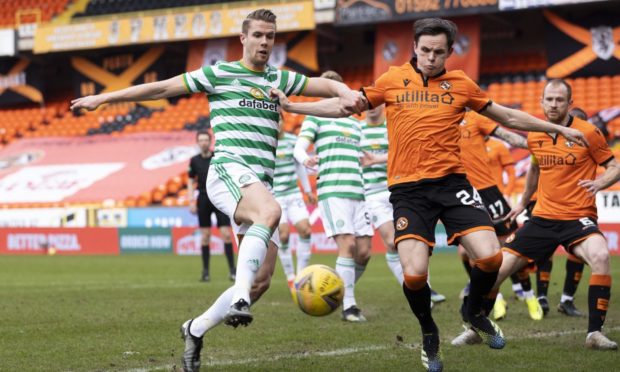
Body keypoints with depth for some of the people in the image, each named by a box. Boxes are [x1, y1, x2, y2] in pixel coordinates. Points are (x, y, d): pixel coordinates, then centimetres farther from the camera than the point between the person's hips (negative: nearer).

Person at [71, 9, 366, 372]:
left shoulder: (279, 79, 20)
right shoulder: (219, 74, 7)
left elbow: (326, 84, 14)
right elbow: (160, 88, 9)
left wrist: (346, 93, -10)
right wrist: (104, 97, 8)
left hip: (261, 186, 6)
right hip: (229, 170, -6)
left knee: (262, 280, -4)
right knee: (271, 211, -39)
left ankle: (196, 329, 14)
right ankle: (239, 297, -45)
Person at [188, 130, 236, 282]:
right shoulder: (194, 160, 5)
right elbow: (190, 182, 11)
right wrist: (192, 202, 3)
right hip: (203, 199, 2)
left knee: (226, 234, -9)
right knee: (205, 236, 2)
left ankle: (232, 269, -4)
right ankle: (205, 271, 9)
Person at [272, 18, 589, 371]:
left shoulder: (460, 83, 9)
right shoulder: (393, 80, 6)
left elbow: (507, 116, 19)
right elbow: (345, 106, 13)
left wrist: (558, 128, 20)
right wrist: (293, 106, 7)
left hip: (451, 182, 1)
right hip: (408, 189, -1)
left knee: (490, 256, -16)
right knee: (414, 274, -16)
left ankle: (478, 313, 19)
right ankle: (429, 334, 17)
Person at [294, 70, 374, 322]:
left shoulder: (355, 124, 24)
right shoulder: (316, 117, 8)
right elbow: (299, 147, -5)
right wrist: (304, 159, -27)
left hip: (357, 191, 6)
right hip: (332, 190, -6)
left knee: (364, 251, 0)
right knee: (347, 245, -16)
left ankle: (343, 292, 22)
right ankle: (348, 306, -11)